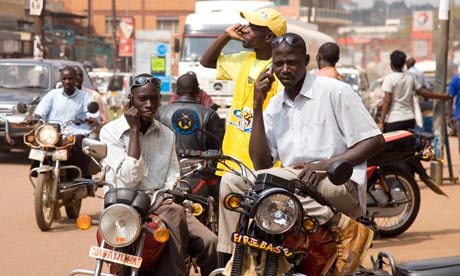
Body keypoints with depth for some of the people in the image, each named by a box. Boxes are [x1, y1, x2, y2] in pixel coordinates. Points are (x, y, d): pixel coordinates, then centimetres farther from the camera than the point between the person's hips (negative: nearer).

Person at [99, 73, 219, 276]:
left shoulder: (167, 135, 14)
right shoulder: (111, 132, -2)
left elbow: (173, 182, 8)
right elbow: (130, 178, -14)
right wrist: (134, 129, -10)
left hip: (160, 204, 5)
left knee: (209, 242, -20)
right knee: (174, 213, -35)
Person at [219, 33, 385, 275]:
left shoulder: (335, 91, -1)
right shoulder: (275, 105, 16)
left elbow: (375, 141, -7)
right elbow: (261, 163, 6)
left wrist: (324, 165, -18)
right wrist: (257, 107, 2)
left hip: (341, 187, -6)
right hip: (294, 186, 6)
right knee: (231, 181, -8)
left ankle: (342, 226, -24)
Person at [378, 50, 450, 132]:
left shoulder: (389, 78, -9)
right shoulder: (411, 77, 7)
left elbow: (387, 101, -13)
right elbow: (422, 92, 13)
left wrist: (381, 122, -13)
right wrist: (442, 96, 28)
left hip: (393, 120, -6)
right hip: (409, 119, 6)